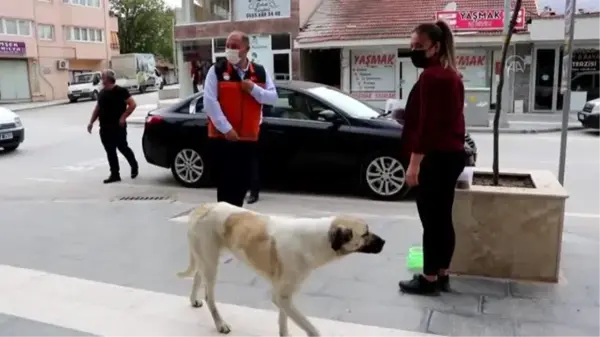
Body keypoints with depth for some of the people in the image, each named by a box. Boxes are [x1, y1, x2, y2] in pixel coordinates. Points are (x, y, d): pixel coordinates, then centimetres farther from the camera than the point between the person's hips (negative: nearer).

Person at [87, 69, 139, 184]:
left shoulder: (120, 91, -8)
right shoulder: (102, 92, 14)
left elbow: (132, 104, -12)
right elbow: (97, 108, 20)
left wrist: (123, 117, -17)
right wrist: (91, 122, 13)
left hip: (118, 127, -7)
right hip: (105, 128, 7)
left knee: (122, 148, 0)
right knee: (110, 152, 6)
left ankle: (134, 166, 24)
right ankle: (115, 174, 12)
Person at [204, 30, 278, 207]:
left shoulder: (260, 72, 8)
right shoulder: (217, 70, -3)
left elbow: (273, 98, 4)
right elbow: (210, 102, -11)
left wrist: (254, 89, -13)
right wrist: (226, 128, -18)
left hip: (249, 137, 4)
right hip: (222, 136, -4)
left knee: (244, 181, 12)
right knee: (225, 183, -4)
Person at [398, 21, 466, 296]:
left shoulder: (431, 76, -15)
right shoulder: (451, 75, 16)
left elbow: (426, 123, -21)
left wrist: (414, 162, -20)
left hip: (436, 157, -10)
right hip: (453, 154, 10)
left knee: (431, 220, -1)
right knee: (443, 218, 15)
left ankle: (429, 279, 9)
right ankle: (442, 275, 24)